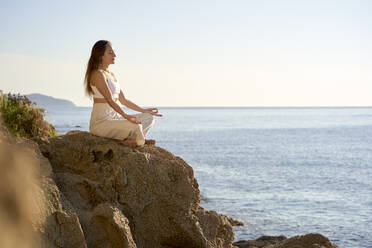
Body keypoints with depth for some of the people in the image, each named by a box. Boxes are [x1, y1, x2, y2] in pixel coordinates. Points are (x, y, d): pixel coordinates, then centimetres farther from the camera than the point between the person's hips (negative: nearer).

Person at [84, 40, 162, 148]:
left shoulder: (111, 75, 18)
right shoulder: (98, 74, -12)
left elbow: (123, 100, 21)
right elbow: (110, 100, -22)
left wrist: (144, 110, 16)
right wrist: (125, 116, -32)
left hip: (114, 118, 10)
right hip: (100, 122, -10)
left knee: (149, 118, 2)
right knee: (135, 125, -31)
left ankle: (127, 139, -13)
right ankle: (140, 141, -2)